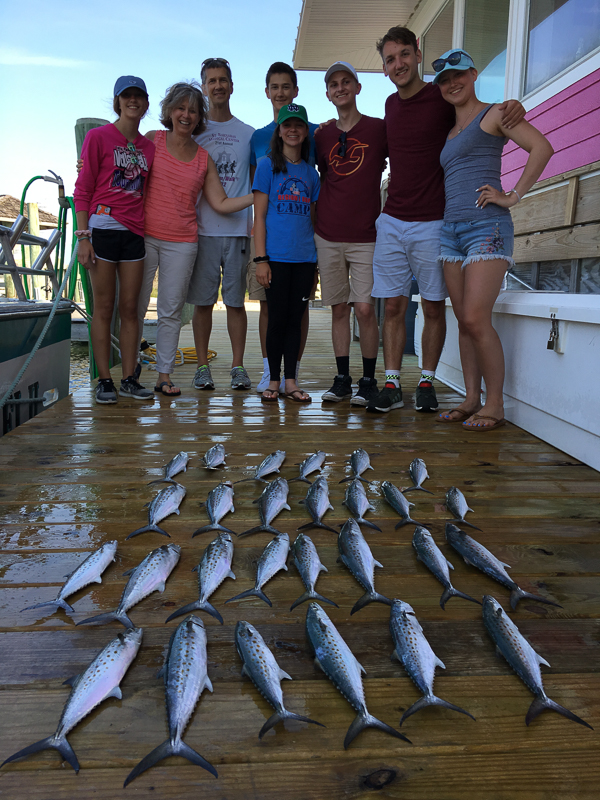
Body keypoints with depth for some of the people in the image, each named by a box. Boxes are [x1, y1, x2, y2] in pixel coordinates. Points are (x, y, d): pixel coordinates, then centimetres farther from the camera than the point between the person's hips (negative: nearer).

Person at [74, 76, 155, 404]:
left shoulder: (148, 146, 15)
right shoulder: (98, 136, 1)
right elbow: (82, 190, -3)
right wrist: (83, 237, -10)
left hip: (134, 231, 4)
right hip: (103, 226, -4)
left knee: (130, 307, 4)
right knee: (104, 306, -2)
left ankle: (129, 378, 9)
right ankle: (104, 380, 4)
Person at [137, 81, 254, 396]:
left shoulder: (204, 159, 8)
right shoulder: (152, 140, 3)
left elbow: (221, 204, 6)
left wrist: (259, 195, 0)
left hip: (182, 243, 2)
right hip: (144, 237, -1)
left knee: (171, 311, 5)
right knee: (136, 306, 2)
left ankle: (164, 375, 13)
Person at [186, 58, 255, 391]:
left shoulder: (248, 134, 13)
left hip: (238, 230, 0)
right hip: (202, 229, 0)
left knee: (235, 300, 1)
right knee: (203, 300, 1)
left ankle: (238, 365, 7)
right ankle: (202, 366, 8)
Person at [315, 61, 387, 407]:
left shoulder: (379, 128, 3)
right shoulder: (322, 136, 13)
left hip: (366, 237, -3)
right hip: (328, 237, 3)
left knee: (365, 308, -8)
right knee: (339, 308, 5)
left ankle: (368, 381, 3)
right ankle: (342, 379, 13)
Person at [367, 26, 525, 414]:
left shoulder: (444, 98, -2)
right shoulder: (391, 105, 13)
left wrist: (513, 107, -14)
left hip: (433, 223, -4)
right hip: (392, 222, 5)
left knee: (434, 308, 2)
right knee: (394, 306, 2)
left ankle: (427, 383, 13)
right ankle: (392, 386, 7)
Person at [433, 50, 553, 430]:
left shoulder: (493, 114, 2)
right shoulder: (449, 131, 23)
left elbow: (542, 147, -10)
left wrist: (514, 196, -13)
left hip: (487, 227, -7)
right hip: (451, 229, 7)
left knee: (476, 319, -15)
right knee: (465, 322, 4)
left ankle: (495, 405, -5)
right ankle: (472, 399, 10)